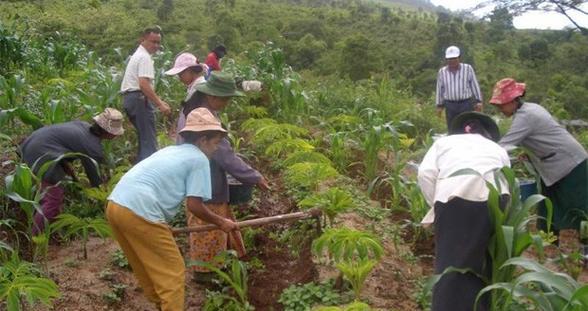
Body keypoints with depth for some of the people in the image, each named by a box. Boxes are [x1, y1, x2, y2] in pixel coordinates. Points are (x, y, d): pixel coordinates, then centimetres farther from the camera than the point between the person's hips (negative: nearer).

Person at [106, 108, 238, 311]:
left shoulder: (170, 151, 25)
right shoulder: (199, 159, 1)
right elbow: (194, 205, -3)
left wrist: (163, 225, 44)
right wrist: (220, 222, 12)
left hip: (115, 205, 9)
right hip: (140, 213, -9)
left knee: (147, 268, 24)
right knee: (172, 273, 4)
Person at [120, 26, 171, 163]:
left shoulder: (138, 55, 21)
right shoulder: (145, 57, -12)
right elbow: (144, 84, -25)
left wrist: (159, 101, 24)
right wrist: (160, 104, -25)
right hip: (139, 99, -11)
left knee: (143, 138, 17)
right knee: (149, 141, -10)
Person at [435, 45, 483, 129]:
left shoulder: (468, 69, 3)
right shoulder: (442, 72, 7)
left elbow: (475, 85, 5)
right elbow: (439, 90, 12)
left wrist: (478, 101, 2)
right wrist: (439, 105, 11)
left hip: (466, 104, -2)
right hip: (450, 106, 2)